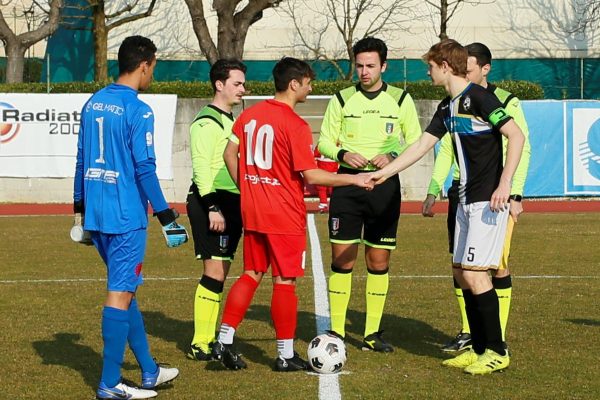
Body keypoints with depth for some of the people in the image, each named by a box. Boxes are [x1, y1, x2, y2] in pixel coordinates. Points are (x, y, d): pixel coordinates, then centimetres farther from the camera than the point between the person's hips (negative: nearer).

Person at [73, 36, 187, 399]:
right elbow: (144, 169, -16)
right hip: (126, 218, -8)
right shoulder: (138, 111, -14)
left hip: (96, 215, 8)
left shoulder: (93, 104, 9)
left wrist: (80, 206, 22)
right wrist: (165, 215, -9)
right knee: (121, 294, -2)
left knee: (125, 287, 17)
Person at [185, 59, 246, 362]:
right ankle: (200, 344, -7)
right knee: (215, 272, -10)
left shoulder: (230, 120, 19)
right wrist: (212, 207, -23)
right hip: (211, 201, -10)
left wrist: (236, 207, 25)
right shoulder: (206, 122, -11)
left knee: (220, 273, 11)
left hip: (230, 203, 10)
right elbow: (201, 166, -18)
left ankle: (210, 338, 17)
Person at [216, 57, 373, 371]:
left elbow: (229, 154, 12)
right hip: (285, 216, -7)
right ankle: (285, 355, 7)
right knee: (284, 282, 1)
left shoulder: (249, 114, 6)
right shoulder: (295, 125, -16)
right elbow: (311, 175, -17)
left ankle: (225, 339, 9)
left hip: (252, 213, 7)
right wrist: (353, 179, -9)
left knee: (251, 275, 15)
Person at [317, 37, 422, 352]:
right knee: (342, 258, -4)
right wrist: (343, 154, -14)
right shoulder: (342, 99, 4)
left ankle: (372, 333, 11)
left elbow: (415, 143, 5)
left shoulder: (401, 99, 3)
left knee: (379, 261, 3)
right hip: (347, 183, 0)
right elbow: (324, 140, 7)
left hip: (385, 184, 0)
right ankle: (336, 331, 3)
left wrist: (392, 157, -14)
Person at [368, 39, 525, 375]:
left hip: (488, 199, -9)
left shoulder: (479, 98, -13)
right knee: (461, 272, 9)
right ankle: (479, 349, 16)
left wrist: (505, 184, -24)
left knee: (475, 272, -12)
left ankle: (497, 351, -4)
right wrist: (383, 173, 20)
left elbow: (517, 136, -18)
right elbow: (422, 146, 21)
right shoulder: (448, 108, 14)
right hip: (467, 199, 9)